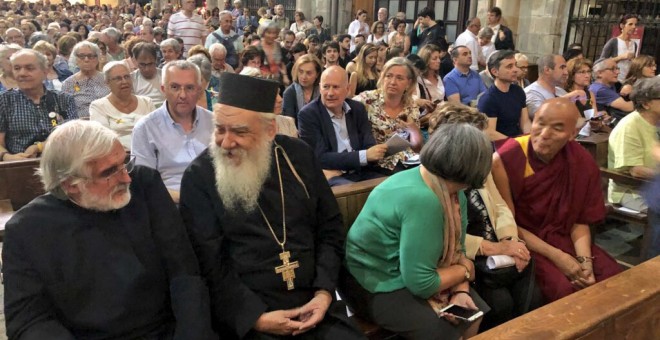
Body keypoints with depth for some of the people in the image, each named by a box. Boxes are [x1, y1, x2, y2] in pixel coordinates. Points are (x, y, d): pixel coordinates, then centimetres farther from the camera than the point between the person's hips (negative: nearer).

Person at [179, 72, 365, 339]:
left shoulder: (298, 155, 1)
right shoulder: (199, 177, -7)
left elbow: (330, 227, 7)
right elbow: (209, 262, -8)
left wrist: (324, 292, -3)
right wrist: (255, 317, -16)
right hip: (243, 315, -3)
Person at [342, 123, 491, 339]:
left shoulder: (453, 193, -2)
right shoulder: (421, 200, -32)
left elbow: (456, 250, 1)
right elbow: (420, 283, -29)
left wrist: (460, 291, -16)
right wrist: (465, 270, -13)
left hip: (411, 273, 9)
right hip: (375, 284, -9)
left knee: (477, 314, 3)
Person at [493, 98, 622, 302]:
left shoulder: (583, 163, -6)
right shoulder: (505, 160, -21)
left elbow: (580, 220, 5)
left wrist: (585, 260, -12)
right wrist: (556, 256, -18)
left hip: (562, 237, 6)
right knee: (565, 288, -27)